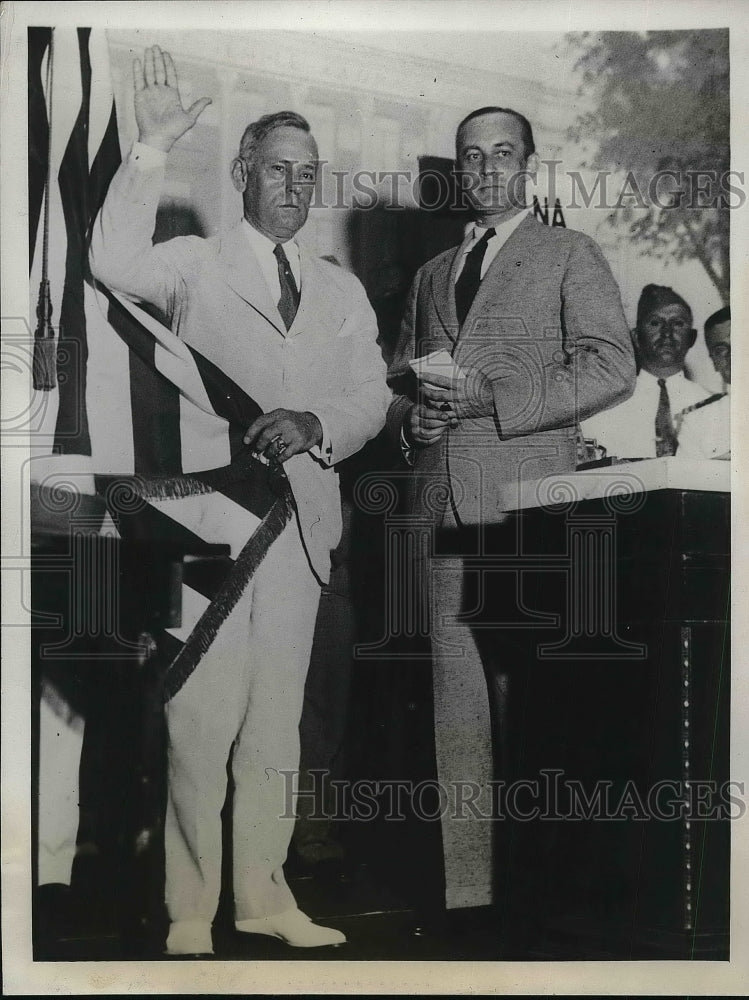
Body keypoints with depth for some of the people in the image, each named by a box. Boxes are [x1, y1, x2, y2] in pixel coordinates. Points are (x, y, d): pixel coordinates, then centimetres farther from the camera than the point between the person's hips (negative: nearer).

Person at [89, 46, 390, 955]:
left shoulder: (341, 291, 17)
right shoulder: (194, 265, 5)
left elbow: (371, 399, 10)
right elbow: (115, 263, -16)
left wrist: (315, 425, -11)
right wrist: (151, 150, -22)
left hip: (301, 521, 4)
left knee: (277, 720, 10)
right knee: (201, 720, -5)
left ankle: (262, 892, 22)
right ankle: (191, 906, 7)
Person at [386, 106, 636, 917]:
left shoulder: (570, 255, 7)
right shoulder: (432, 274, 24)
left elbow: (611, 366, -5)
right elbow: (397, 377, 27)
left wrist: (490, 398, -13)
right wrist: (413, 414, 3)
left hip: (528, 505, -5)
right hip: (442, 504, 5)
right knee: (458, 704, 4)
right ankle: (466, 890, 10)